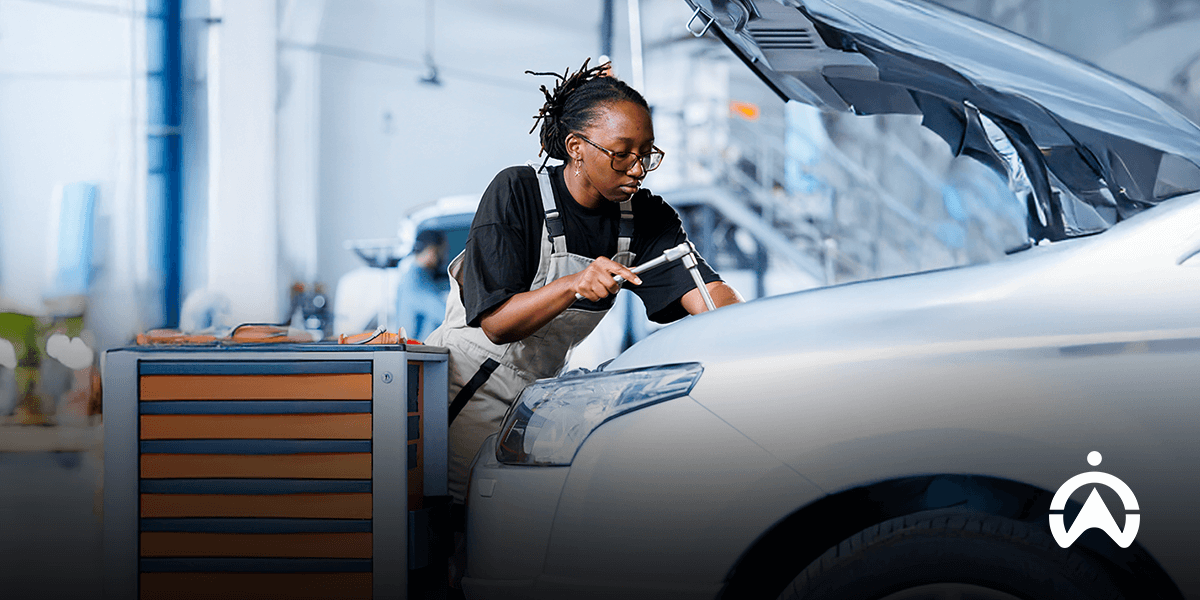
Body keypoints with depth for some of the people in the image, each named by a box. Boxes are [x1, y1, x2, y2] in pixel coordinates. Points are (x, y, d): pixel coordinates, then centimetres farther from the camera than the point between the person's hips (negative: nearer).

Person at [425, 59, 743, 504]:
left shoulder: (647, 217, -5)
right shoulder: (516, 192, -19)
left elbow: (706, 293, -18)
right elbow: (496, 324, -23)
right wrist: (575, 285, -39)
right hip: (472, 382, -5)